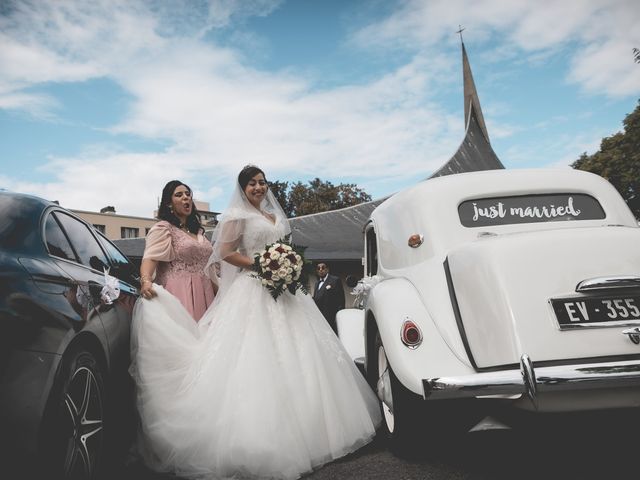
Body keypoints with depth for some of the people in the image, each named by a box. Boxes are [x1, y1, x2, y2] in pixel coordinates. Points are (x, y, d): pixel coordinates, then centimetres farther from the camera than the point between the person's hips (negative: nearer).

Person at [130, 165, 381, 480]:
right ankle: (256, 438, 1)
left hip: (281, 290, 8)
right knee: (258, 358, -9)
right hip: (253, 292, -7)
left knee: (293, 356, 9)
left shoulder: (276, 216, 19)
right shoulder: (237, 215, -2)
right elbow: (225, 252, -10)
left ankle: (296, 429, 23)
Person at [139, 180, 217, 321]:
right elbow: (150, 257, -16)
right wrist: (145, 281, -35)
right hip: (180, 293, -6)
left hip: (204, 293, 7)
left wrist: (218, 293, 22)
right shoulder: (162, 228, -2)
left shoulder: (198, 231, 21)